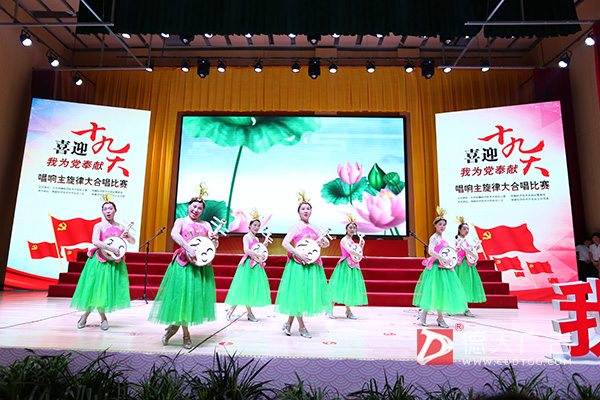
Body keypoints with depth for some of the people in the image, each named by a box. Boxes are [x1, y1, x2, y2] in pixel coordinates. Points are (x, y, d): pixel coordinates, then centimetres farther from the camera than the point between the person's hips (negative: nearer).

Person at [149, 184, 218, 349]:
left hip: (202, 264, 3)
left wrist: (215, 240, -12)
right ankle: (186, 334, 14)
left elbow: (214, 246, 12)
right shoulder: (181, 221, 7)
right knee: (183, 295, -2)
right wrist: (188, 248, -28)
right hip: (184, 263, -3)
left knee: (197, 296, 3)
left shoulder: (206, 224, 16)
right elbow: (174, 234, -16)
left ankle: (176, 325, 25)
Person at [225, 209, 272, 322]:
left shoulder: (256, 238, 17)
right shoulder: (247, 236, -7)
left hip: (256, 265, 8)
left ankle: (250, 313, 15)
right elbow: (246, 250, -21)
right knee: (243, 288, -5)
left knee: (251, 289, 8)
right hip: (248, 265, -8)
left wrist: (265, 243, 11)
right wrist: (259, 255, -18)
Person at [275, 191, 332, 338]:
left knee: (308, 293, 8)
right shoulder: (296, 227, -4)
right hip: (298, 264, -6)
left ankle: (289, 323, 22)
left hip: (313, 264, 6)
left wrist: (323, 241, -4)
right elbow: (285, 243, -14)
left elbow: (327, 244, 19)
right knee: (298, 293, -1)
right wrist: (298, 253, -22)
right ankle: (302, 327, 13)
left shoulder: (314, 228, 13)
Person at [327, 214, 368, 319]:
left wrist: (361, 244, 9)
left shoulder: (352, 241, 18)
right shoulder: (344, 240, -9)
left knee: (350, 288, 9)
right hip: (345, 266, -8)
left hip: (353, 266, 8)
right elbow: (349, 251, -25)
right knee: (340, 287, -7)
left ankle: (348, 311, 17)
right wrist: (360, 255, -12)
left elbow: (357, 251, 20)